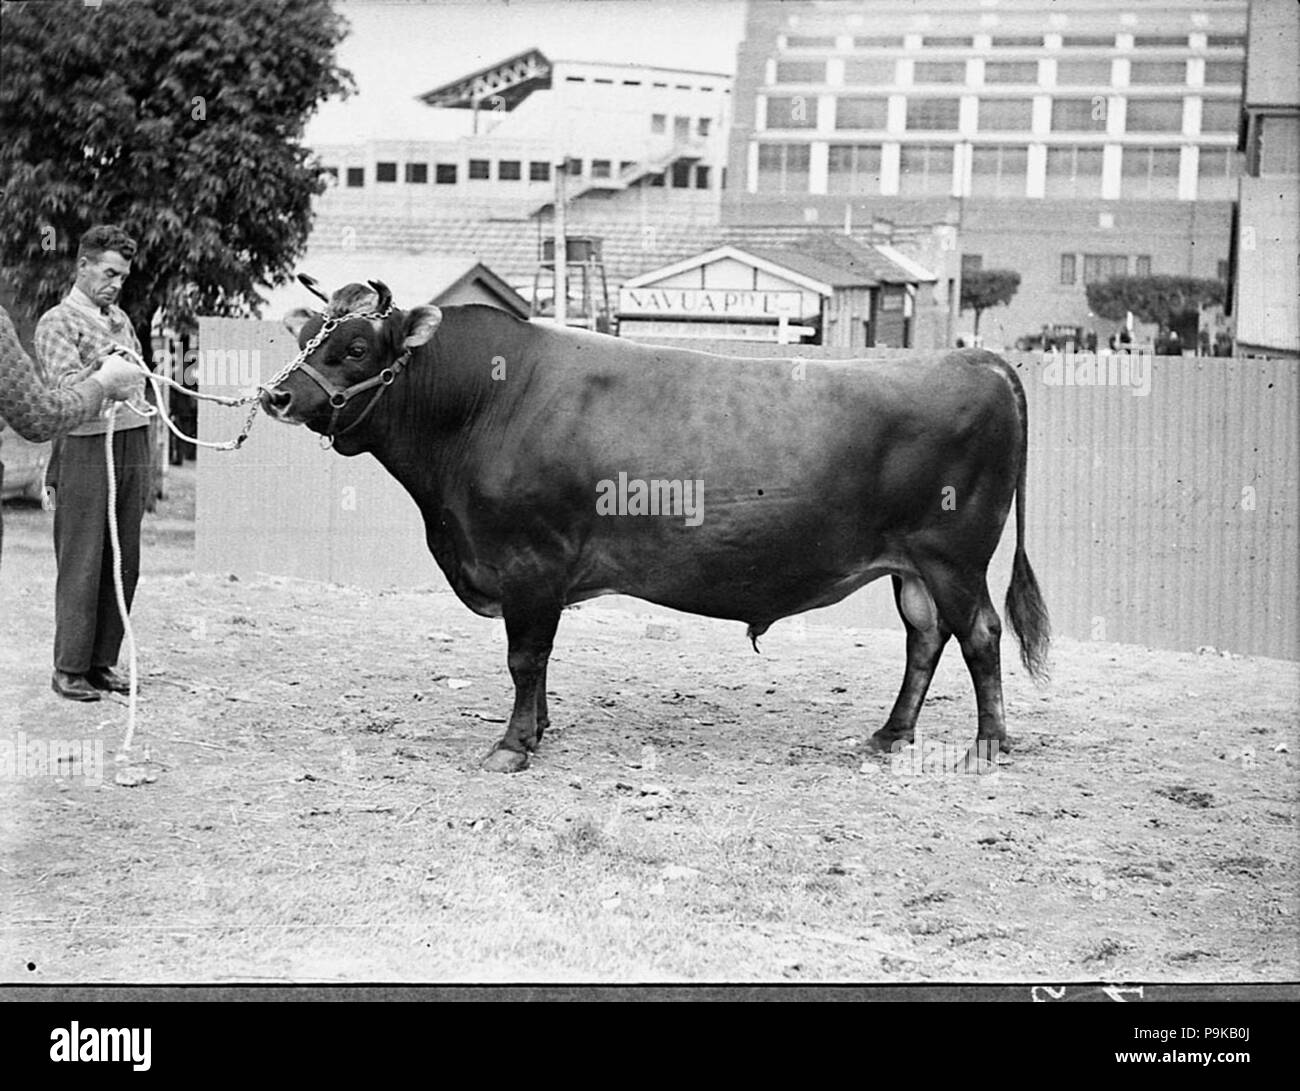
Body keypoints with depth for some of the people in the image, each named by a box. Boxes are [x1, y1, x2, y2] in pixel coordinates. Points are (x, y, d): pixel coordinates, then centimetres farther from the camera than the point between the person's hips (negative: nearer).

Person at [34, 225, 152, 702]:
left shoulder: (119, 318, 18)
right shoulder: (58, 322, -3)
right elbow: (64, 391, -15)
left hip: (132, 444, 7)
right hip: (86, 447, -7)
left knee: (123, 562, 5)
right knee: (81, 563, -6)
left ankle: (102, 661, 12)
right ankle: (69, 669, -2)